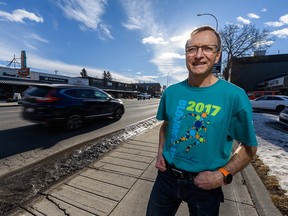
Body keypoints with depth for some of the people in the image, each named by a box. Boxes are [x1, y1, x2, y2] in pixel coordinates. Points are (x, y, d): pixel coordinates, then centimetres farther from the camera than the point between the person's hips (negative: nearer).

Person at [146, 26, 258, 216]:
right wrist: (160, 152, -1)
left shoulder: (234, 95, -16)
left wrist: (223, 175, -16)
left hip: (205, 184, -2)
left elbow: (249, 147, -5)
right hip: (167, 176, 4)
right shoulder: (171, 92, -6)